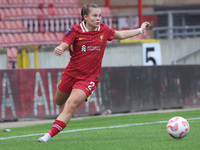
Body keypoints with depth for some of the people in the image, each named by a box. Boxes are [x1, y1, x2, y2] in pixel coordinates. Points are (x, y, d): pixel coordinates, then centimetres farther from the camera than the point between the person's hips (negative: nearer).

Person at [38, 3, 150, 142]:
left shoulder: (104, 30, -1)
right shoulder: (75, 30, -10)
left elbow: (121, 35, 18)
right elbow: (63, 46, -17)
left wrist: (140, 30, 24)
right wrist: (58, 50, -42)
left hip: (89, 78, -1)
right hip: (71, 73, 1)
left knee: (70, 106, -19)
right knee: (59, 102, 22)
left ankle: (49, 135, -20)